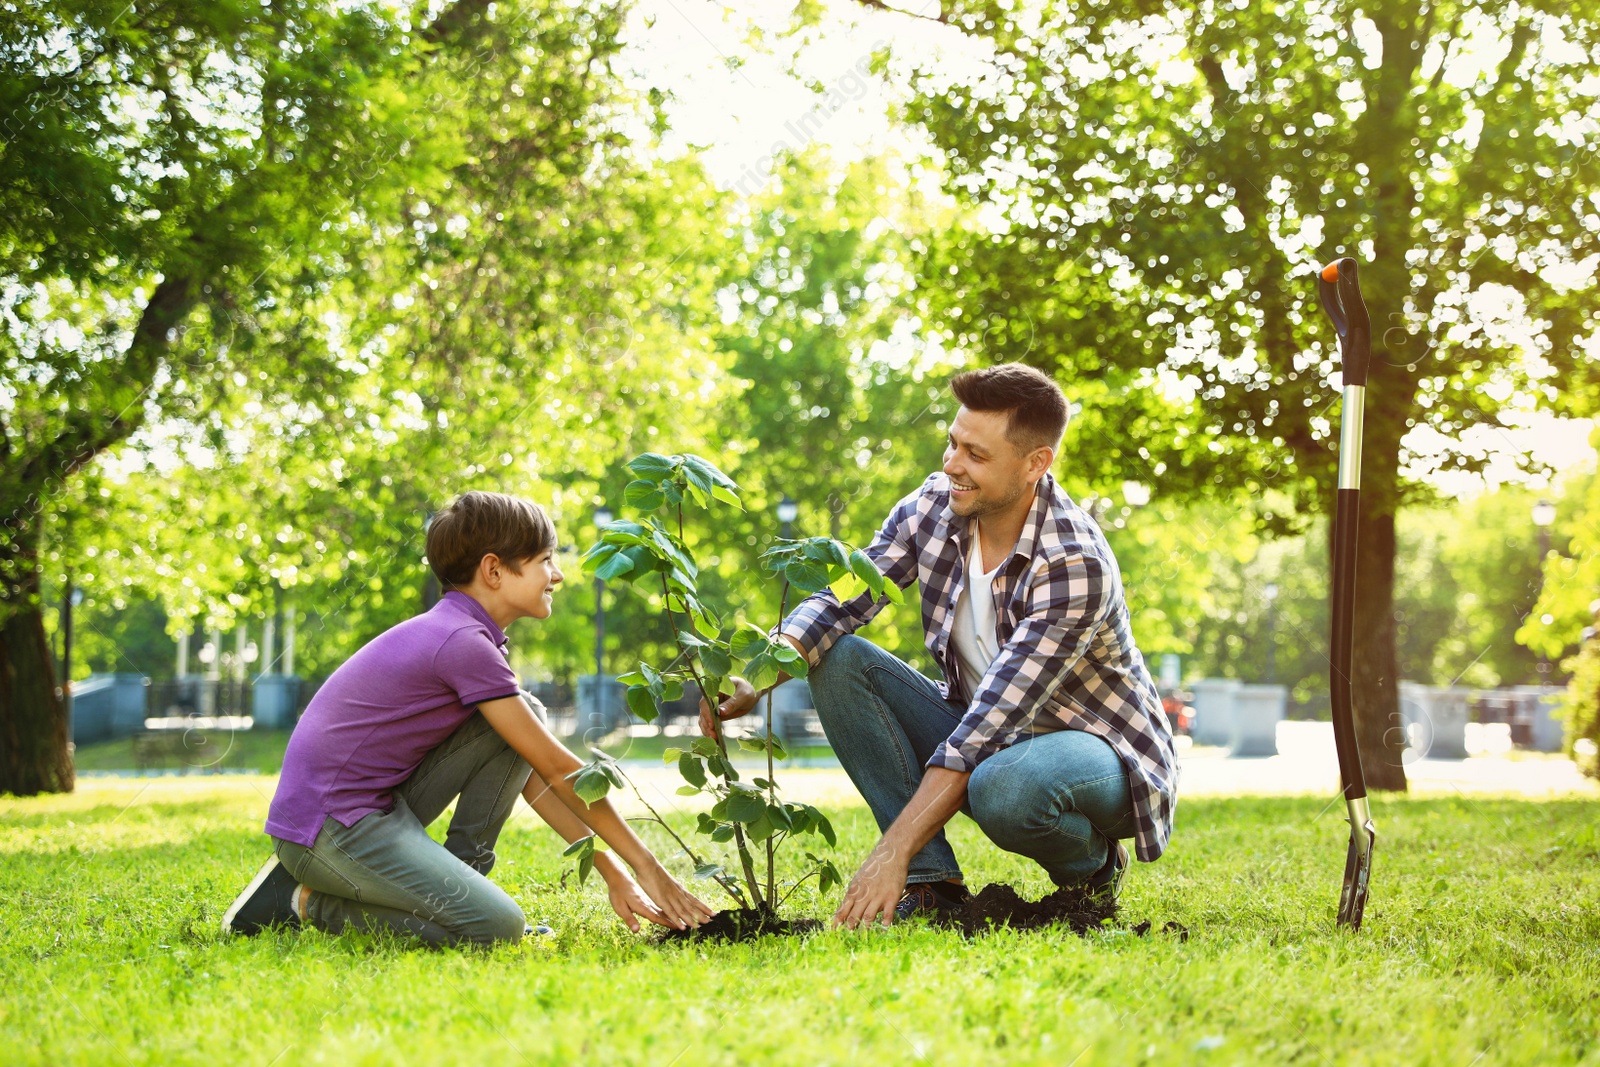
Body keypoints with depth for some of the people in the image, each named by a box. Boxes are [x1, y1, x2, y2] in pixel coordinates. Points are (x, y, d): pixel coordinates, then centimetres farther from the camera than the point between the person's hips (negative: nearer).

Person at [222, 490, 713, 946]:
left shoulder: (465, 634, 13)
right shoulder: (464, 644, -18)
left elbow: (532, 774, 13)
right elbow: (558, 769, -15)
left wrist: (612, 872, 8)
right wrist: (647, 866, -9)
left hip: (380, 804, 10)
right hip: (327, 825, -10)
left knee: (525, 718, 5)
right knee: (499, 928, -22)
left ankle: (457, 882, 6)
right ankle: (313, 903, -5)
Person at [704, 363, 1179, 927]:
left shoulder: (1075, 565, -29)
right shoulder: (932, 506, -8)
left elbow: (989, 724, -33)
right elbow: (838, 601, -11)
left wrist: (892, 853, -37)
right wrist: (753, 679, -32)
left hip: (1102, 749, -6)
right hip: (985, 738, 6)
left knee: (1004, 789, -41)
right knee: (837, 659, -13)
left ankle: (1091, 863, -3)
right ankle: (932, 882, -14)